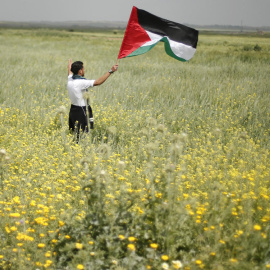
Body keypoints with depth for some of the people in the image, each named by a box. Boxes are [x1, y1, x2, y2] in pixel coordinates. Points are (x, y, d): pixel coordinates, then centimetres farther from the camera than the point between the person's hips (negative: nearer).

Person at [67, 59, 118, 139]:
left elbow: (70, 72, 28)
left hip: (73, 110, 9)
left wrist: (70, 64, 50)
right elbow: (97, 82, -29)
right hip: (81, 112, -9)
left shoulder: (70, 80, 3)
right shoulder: (81, 82, -21)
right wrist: (110, 71, -26)